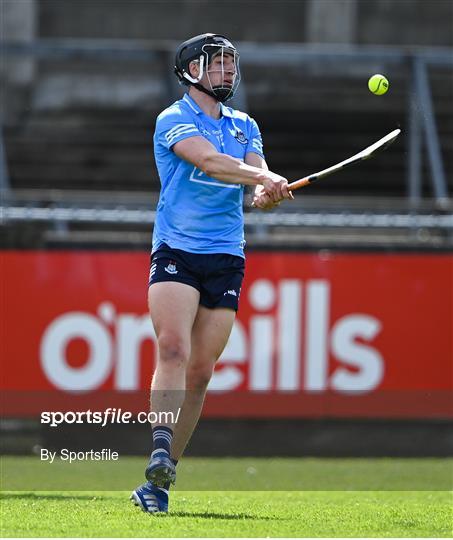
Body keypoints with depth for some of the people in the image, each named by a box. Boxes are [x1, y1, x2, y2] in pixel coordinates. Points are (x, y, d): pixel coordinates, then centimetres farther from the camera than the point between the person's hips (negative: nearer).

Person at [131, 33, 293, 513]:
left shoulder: (245, 126, 17)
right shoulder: (173, 120, -1)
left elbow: (257, 177, 4)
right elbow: (209, 161, -19)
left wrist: (266, 194, -20)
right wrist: (261, 175, -33)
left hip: (226, 257, 5)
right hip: (176, 252, -5)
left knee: (199, 373, 1)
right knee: (173, 349, -25)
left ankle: (157, 484, 6)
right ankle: (160, 450, -38)